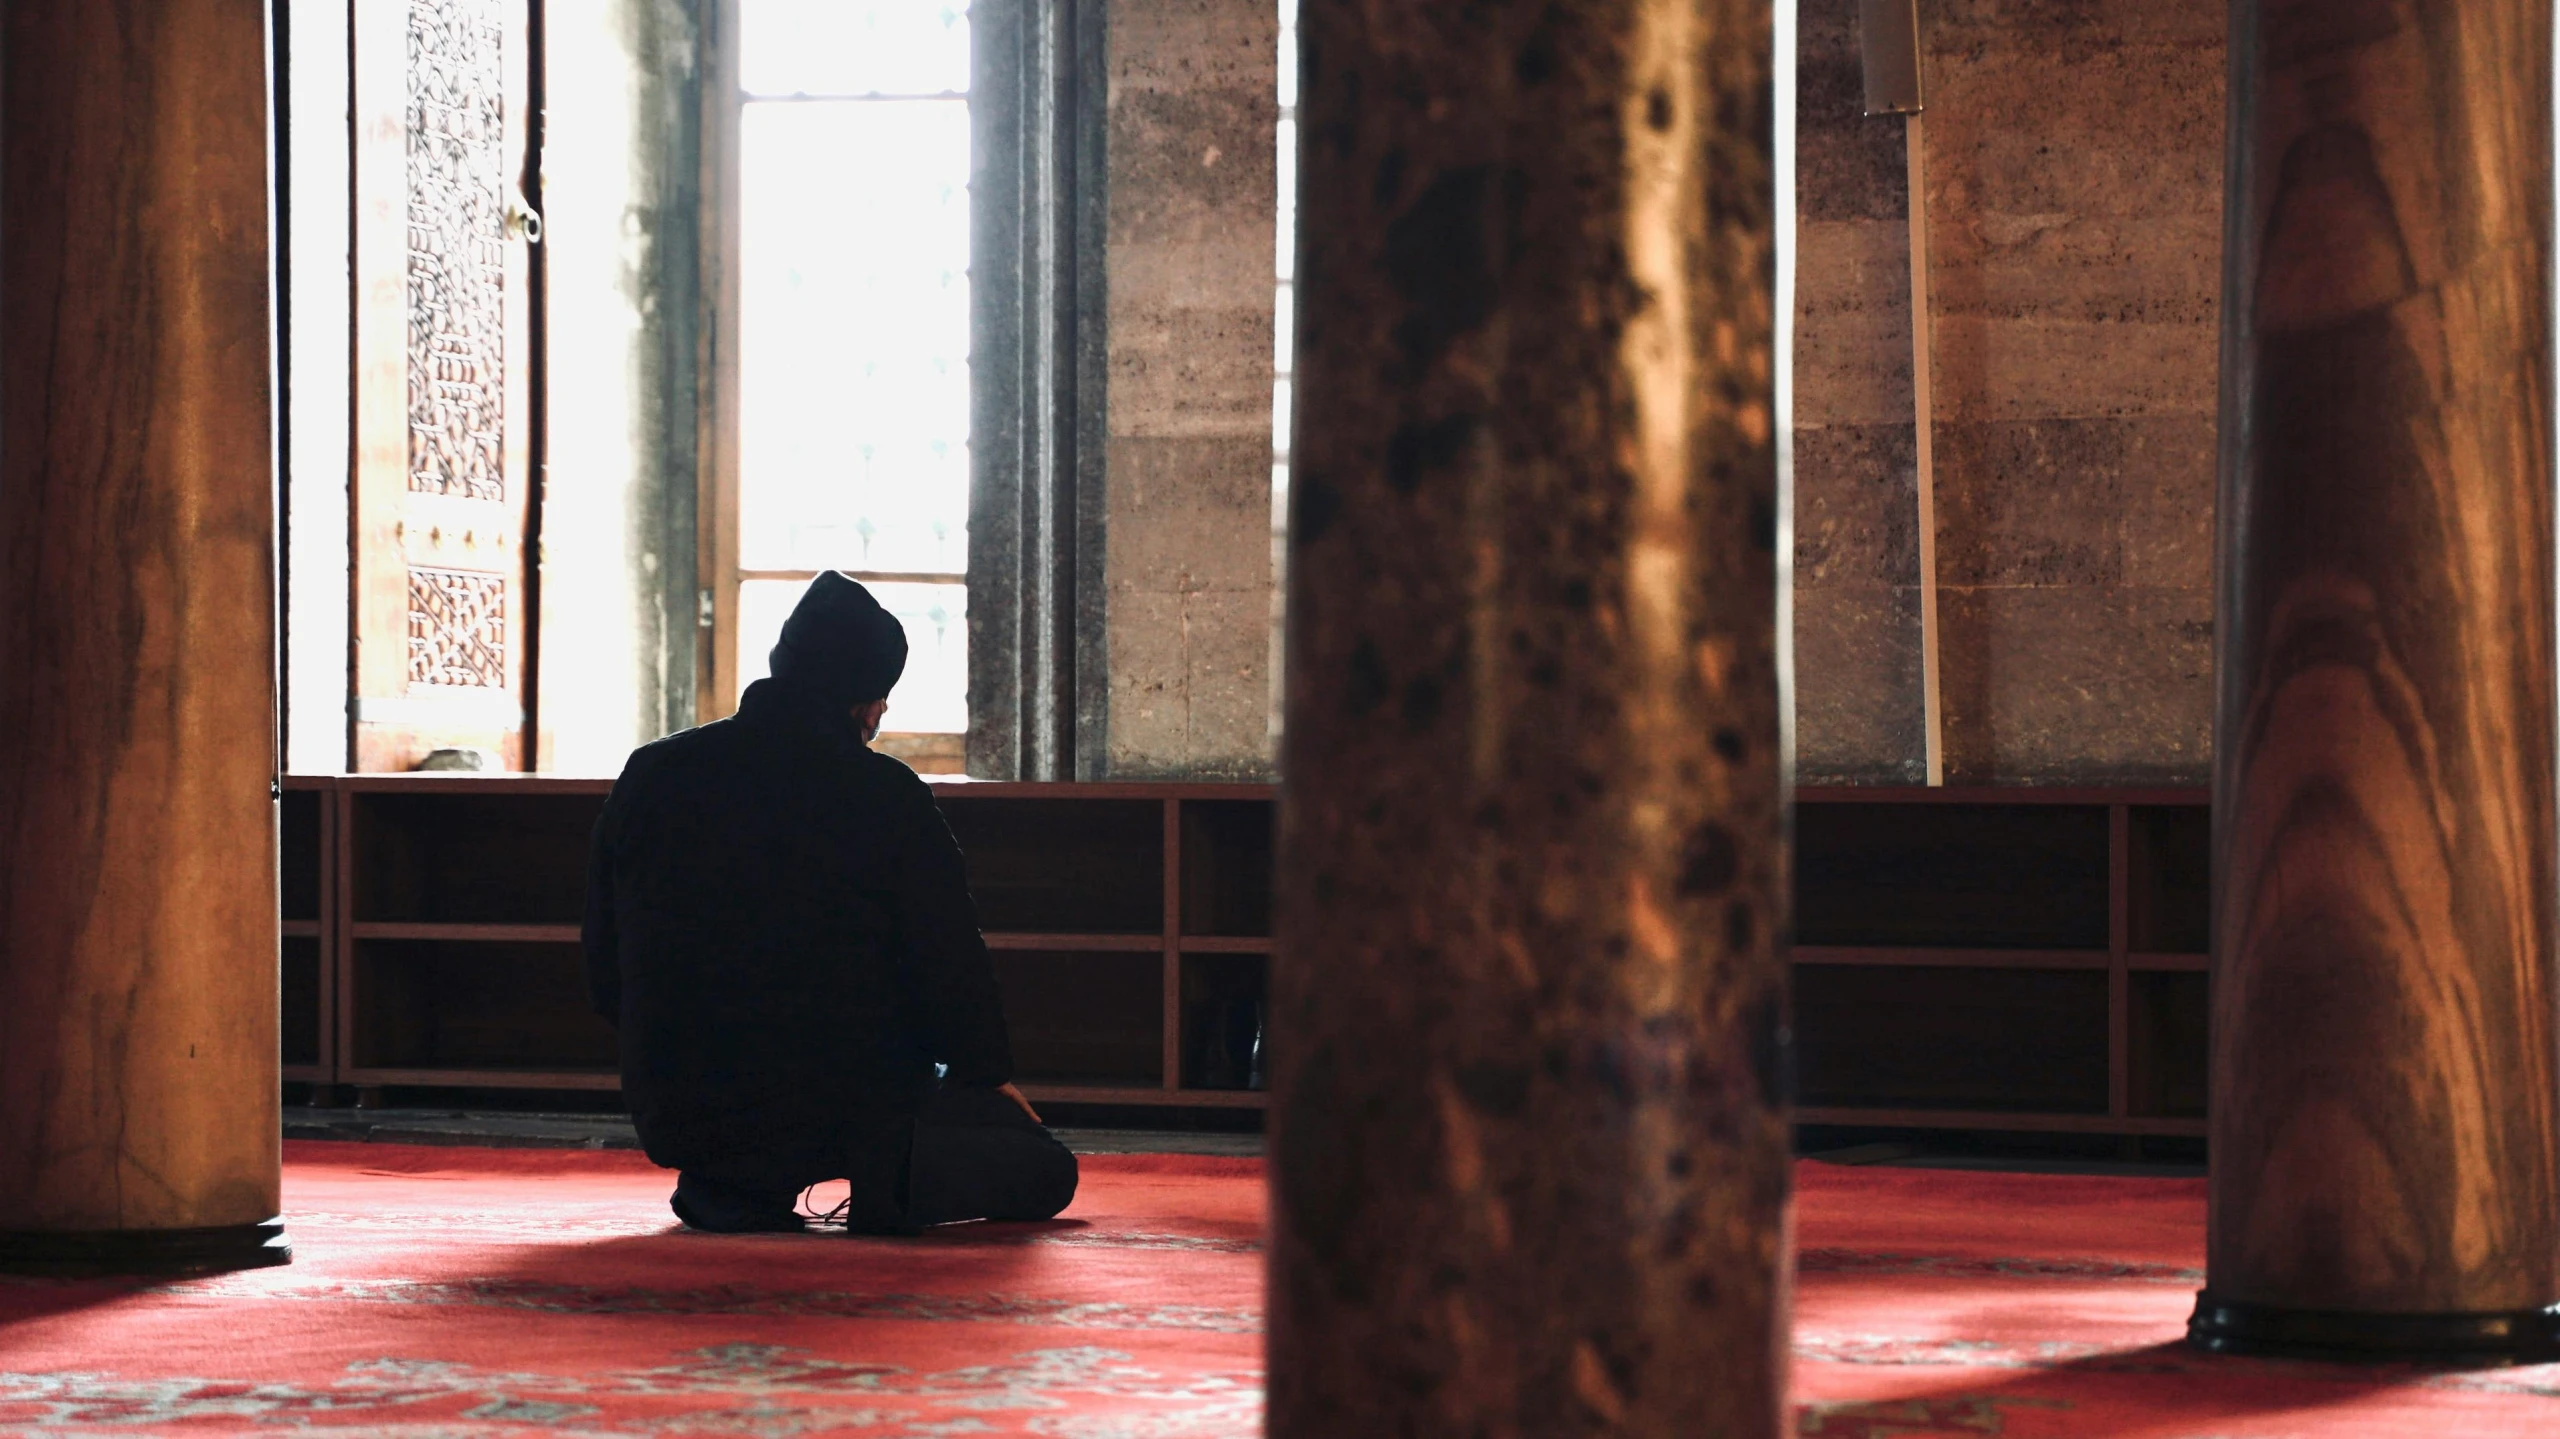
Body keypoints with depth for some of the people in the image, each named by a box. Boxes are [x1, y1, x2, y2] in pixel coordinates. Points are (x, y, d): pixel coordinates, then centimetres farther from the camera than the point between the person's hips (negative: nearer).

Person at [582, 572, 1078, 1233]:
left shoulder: (649, 776, 1)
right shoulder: (886, 796, -11)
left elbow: (605, 972, 8)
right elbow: (948, 964, -6)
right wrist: (990, 1072, 13)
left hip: (670, 1117, 5)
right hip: (840, 1107, -5)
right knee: (1046, 1172, 14)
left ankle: (720, 1185, 12)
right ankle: (885, 1176, -13)